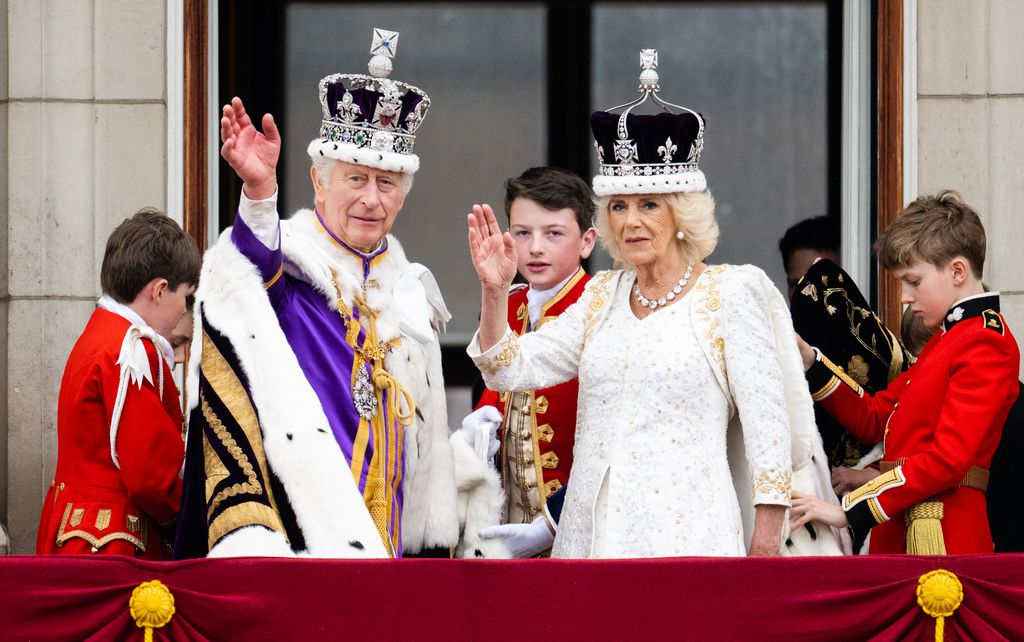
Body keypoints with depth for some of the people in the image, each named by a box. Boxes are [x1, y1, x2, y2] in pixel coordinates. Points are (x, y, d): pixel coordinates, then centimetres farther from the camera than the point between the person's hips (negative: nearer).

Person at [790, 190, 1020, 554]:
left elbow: (947, 459, -19)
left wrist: (849, 510, -19)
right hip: (899, 533, 9)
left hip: (943, 538, -9)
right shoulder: (945, 339, 23)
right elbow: (875, 419, 21)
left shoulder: (986, 343, -10)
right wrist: (810, 362, 9)